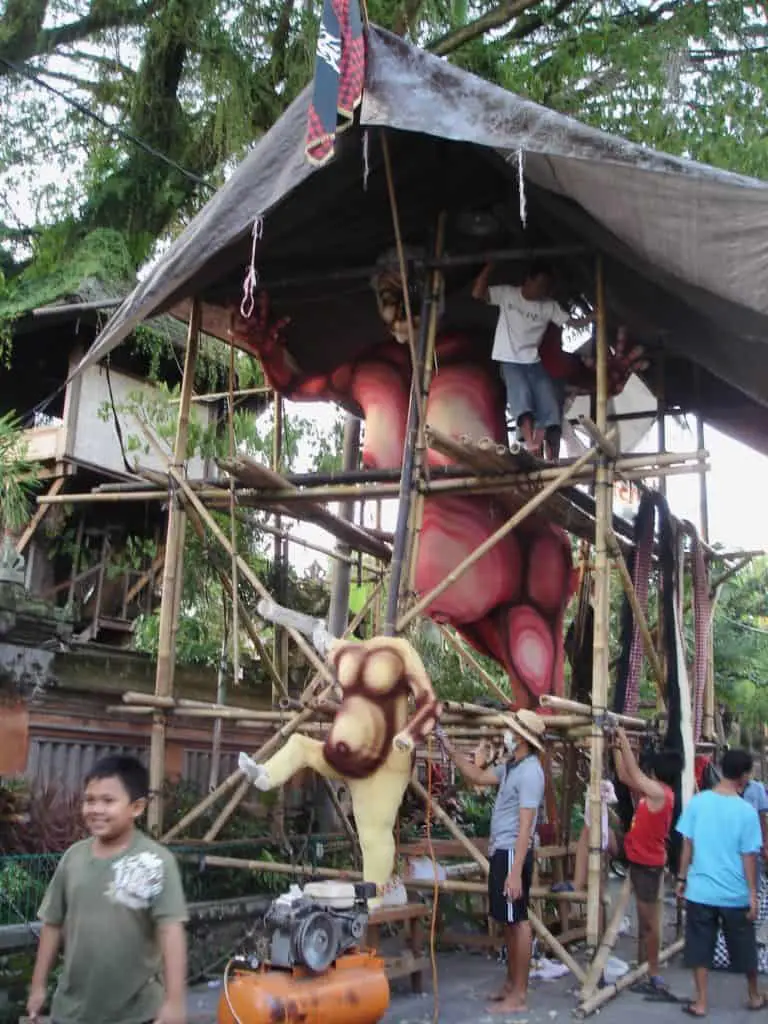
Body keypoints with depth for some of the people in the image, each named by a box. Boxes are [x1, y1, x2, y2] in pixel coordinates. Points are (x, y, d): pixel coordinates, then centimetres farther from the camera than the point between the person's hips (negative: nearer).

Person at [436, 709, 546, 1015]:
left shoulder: (529, 772, -19)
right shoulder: (511, 766, 11)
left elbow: (525, 826, -23)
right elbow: (477, 776, 23)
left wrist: (516, 872, -26)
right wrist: (449, 748, 18)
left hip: (512, 853, -10)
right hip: (501, 851, 10)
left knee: (517, 921, -3)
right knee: (508, 921, 16)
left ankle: (518, 995, 3)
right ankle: (511, 983, 27)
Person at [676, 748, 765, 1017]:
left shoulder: (697, 802, -6)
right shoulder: (746, 811, -12)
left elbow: (687, 845, -1)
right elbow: (749, 857, -9)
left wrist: (682, 878, 10)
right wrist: (753, 895, -1)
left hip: (700, 890, 1)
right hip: (735, 894, -1)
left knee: (700, 948, 11)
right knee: (744, 948, 18)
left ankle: (700, 1003, 15)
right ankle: (754, 996, 36)